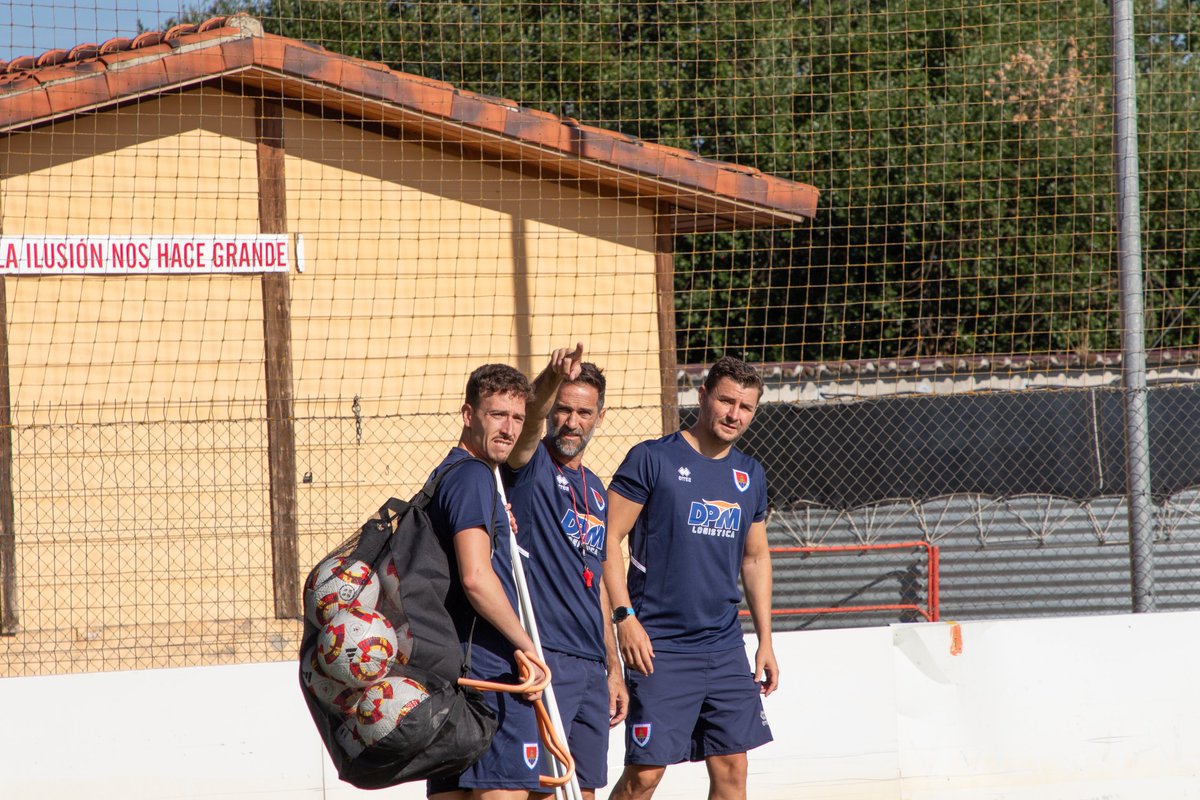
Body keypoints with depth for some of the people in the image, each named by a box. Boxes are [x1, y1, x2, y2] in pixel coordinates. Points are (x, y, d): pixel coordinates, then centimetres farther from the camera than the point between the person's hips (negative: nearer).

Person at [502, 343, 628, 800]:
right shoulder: (530, 466, -2)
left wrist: (613, 668, 21)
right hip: (542, 658, -7)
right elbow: (530, 418, -26)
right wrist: (552, 379, -47)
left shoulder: (595, 490, 18)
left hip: (591, 666, 7)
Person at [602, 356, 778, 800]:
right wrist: (625, 616, -16)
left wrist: (765, 640, 16)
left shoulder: (750, 475, 13)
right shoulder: (651, 459, -6)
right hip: (659, 648, -6)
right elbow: (608, 539, -7)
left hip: (725, 647, 6)